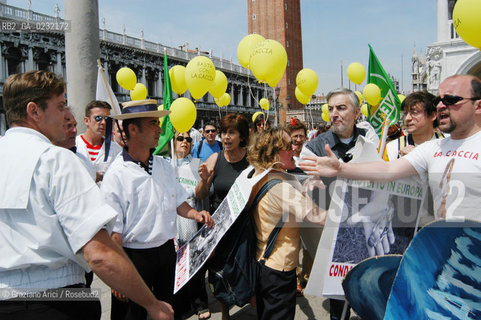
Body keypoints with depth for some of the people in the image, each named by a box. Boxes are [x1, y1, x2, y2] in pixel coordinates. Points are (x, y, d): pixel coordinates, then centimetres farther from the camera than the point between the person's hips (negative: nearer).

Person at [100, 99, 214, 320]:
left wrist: (195, 214, -6)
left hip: (167, 250, 6)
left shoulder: (163, 165, 4)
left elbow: (178, 202, 14)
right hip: (135, 257, -6)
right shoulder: (116, 175, -17)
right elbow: (113, 231, -17)